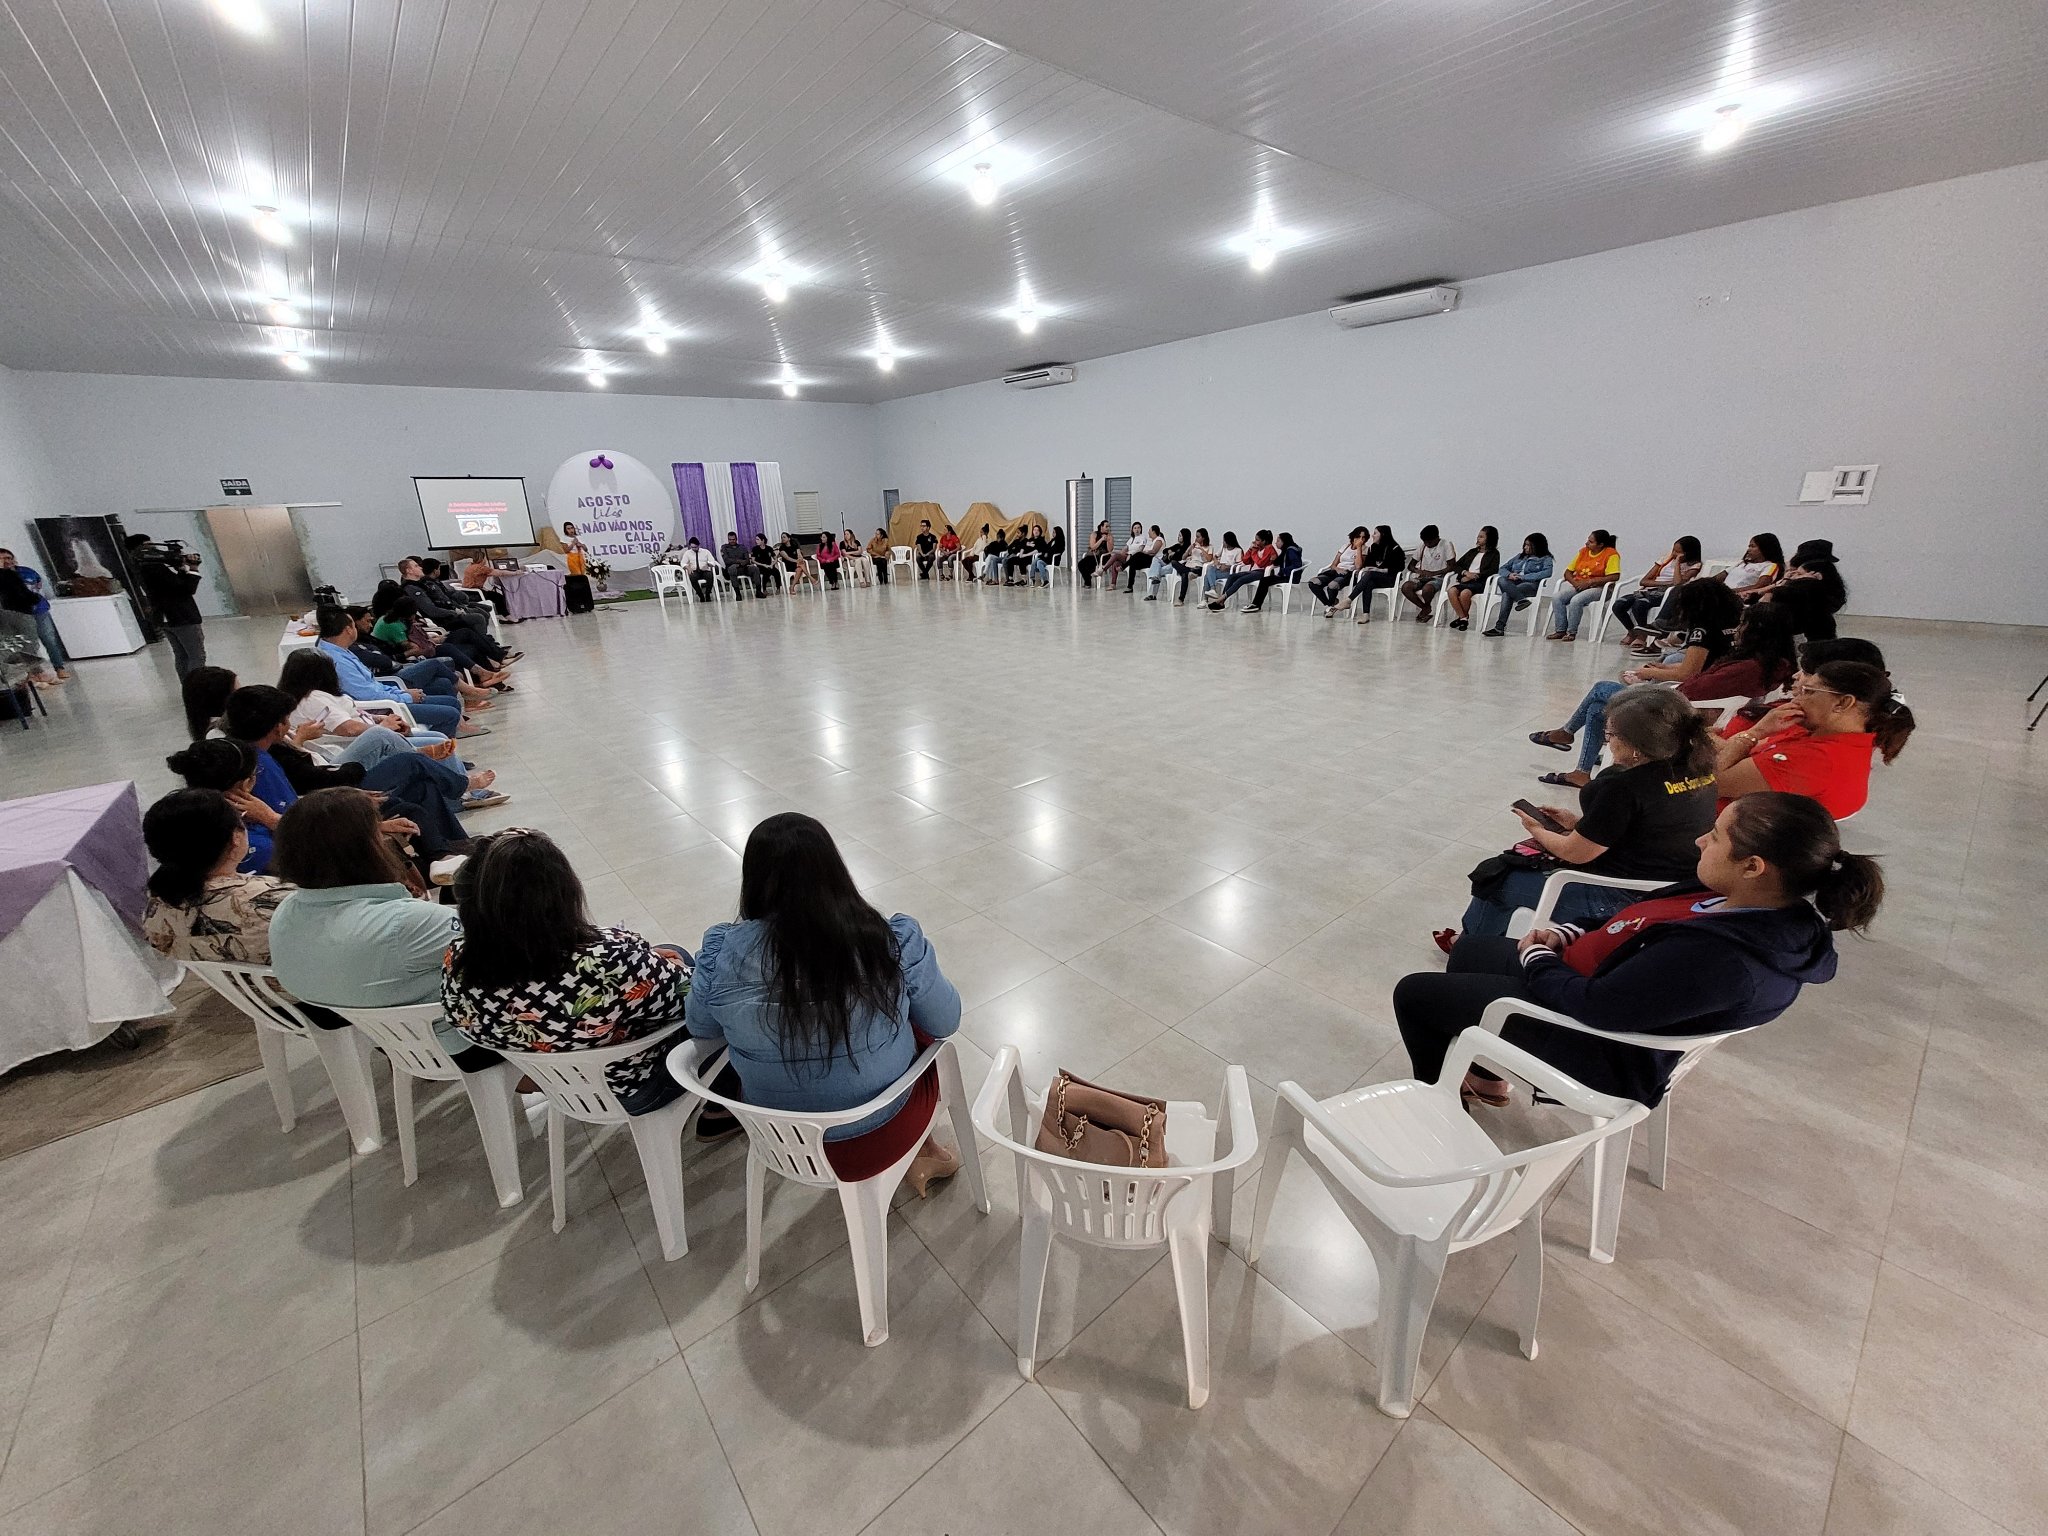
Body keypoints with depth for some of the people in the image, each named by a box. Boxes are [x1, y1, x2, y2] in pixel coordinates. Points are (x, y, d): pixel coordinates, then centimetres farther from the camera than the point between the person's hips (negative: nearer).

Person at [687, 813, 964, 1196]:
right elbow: (945, 1023, -10)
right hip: (883, 1133, -2)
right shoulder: (895, 940, -25)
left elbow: (700, 1029, -1)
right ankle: (923, 1154, 44)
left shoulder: (723, 953, -21)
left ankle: (915, 1157, 41)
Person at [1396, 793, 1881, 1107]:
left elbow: (1594, 1006, -31)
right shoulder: (1764, 908, -9)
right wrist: (1569, 936, -4)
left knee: (1414, 993, 2)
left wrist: (1537, 959, -14)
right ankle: (1486, 1076, 41)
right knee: (1469, 949, 27)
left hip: (1598, 1051, -9)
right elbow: (1639, 926, 6)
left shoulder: (1722, 957, -38)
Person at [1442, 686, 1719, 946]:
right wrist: (1579, 821, 12)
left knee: (1497, 876, 8)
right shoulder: (1698, 767, -3)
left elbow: (1575, 853, -16)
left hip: (1621, 902, -9)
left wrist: (1537, 830, 2)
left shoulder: (1624, 786, -28)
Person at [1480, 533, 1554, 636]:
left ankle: (1499, 626, -42)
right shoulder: (1519, 557, 32)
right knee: (1502, 580, -32)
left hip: (1530, 585, -5)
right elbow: (1502, 569, 24)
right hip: (1512, 585, 5)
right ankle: (1522, 600, -43)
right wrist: (1509, 574, -2)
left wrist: (1522, 577, -16)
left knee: (1507, 593, -36)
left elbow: (1547, 572, -9)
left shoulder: (1545, 559, 13)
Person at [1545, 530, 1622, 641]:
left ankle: (1572, 632, -21)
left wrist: (1589, 582, -20)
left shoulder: (1611, 554, -6)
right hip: (1578, 586, 6)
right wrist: (1575, 583, -8)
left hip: (1598, 588, -6)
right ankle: (1560, 630, -17)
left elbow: (1614, 576, -17)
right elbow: (1568, 572, 13)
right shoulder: (1583, 552, 12)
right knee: (1557, 598, -22)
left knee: (1576, 601, -34)